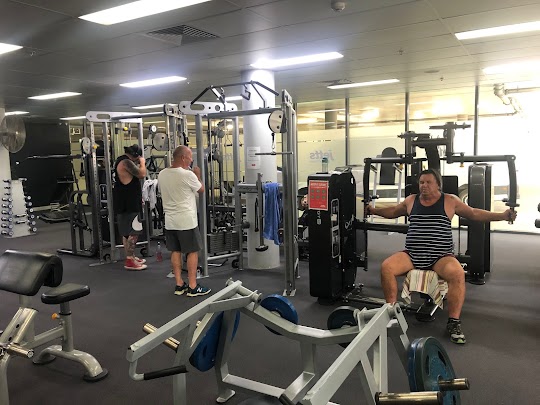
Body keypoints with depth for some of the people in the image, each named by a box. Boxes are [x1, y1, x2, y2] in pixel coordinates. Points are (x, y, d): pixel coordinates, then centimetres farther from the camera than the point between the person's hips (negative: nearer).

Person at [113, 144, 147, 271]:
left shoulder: (121, 161, 17)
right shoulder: (126, 162, -16)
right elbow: (142, 174, -20)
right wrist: (142, 162, -4)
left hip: (124, 203, 11)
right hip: (128, 204, -11)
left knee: (127, 231, 17)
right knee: (134, 232, -8)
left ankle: (131, 257, 28)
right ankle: (129, 261, -6)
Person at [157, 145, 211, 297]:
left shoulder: (162, 174, 4)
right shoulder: (187, 175, -16)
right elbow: (201, 189, -1)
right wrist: (198, 175, 17)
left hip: (170, 221, 7)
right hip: (187, 221, -7)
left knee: (175, 251, 13)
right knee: (192, 252, 3)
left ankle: (179, 285, 19)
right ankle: (192, 287, 8)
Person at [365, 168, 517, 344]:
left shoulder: (450, 201, 6)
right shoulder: (411, 200, 13)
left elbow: (474, 213, 13)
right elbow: (393, 212, 29)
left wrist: (502, 215, 8)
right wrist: (374, 210, 28)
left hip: (441, 257, -2)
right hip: (411, 255, 3)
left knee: (457, 273, -34)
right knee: (386, 267, -23)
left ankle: (453, 323, -17)